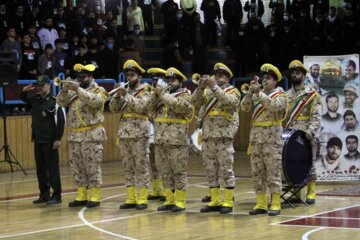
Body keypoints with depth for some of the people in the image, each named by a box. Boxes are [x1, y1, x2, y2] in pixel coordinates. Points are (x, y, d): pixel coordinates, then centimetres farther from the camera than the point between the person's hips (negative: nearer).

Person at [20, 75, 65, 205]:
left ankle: (56, 196, 1)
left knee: (52, 168, -4)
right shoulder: (35, 100, 10)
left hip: (50, 141, -8)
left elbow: (61, 121, -15)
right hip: (37, 140, 8)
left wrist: (58, 139, -18)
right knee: (40, 168, 11)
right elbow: (22, 98, 28)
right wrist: (25, 90, 4)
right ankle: (44, 195, 19)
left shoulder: (54, 101, -12)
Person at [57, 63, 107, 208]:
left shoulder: (98, 91, -1)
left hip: (91, 135, -6)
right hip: (74, 135, 6)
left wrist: (78, 89, -27)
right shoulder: (73, 91, 15)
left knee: (93, 167, -4)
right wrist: (65, 90, -11)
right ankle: (81, 196, 15)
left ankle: (95, 197, 0)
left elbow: (94, 100, -22)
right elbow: (61, 102, 7)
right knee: (77, 167, 8)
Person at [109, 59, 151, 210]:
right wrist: (118, 95, -9)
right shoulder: (124, 91, 15)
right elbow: (113, 108, 6)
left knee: (141, 167, -3)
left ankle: (142, 198, -1)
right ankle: (131, 198, 12)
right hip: (124, 134, 6)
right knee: (128, 167, 7)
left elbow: (140, 106, -17)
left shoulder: (145, 92, 0)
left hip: (139, 134, -6)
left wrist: (126, 95, -21)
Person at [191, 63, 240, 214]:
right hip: (207, 136, 5)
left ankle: (228, 202, -1)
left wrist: (215, 87, -21)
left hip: (224, 136, -5)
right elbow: (195, 102, 2)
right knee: (211, 170, 8)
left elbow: (229, 102, -18)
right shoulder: (207, 91, 16)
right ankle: (215, 201, 15)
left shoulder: (233, 91, 3)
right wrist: (201, 87, -12)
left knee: (226, 170, -4)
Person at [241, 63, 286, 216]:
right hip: (256, 136, 5)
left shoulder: (280, 95, 1)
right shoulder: (257, 95, 15)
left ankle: (275, 204, -3)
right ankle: (261, 204, 11)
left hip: (272, 136, -5)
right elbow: (244, 107, 1)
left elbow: (274, 106, -19)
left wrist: (259, 93, -19)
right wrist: (251, 92, -11)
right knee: (257, 171, 6)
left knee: (273, 171, -5)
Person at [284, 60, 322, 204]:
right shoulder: (287, 95, 14)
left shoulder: (312, 94, -1)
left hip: (306, 135, -4)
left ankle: (311, 192, 7)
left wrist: (311, 130, -21)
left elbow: (317, 116, -8)